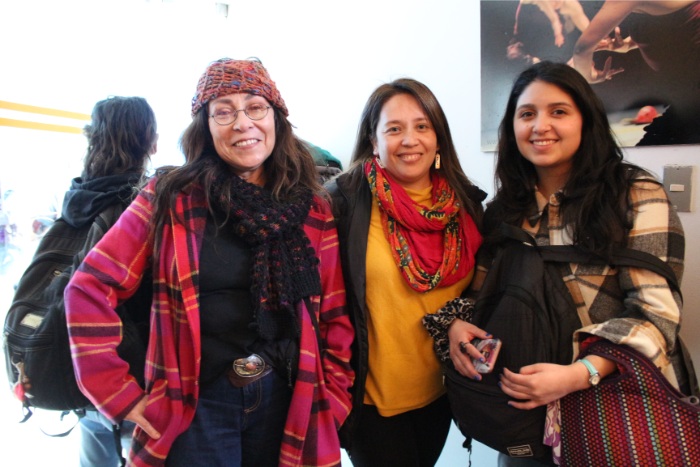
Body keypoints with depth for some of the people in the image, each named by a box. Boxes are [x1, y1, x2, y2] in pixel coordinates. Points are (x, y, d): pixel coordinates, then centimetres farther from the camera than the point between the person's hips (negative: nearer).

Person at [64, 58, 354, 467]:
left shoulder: (313, 210, 0)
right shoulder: (172, 198, -7)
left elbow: (334, 316, 4)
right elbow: (90, 288, -7)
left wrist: (333, 398, 0)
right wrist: (118, 392, -8)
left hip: (288, 405, 3)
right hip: (197, 408, -2)